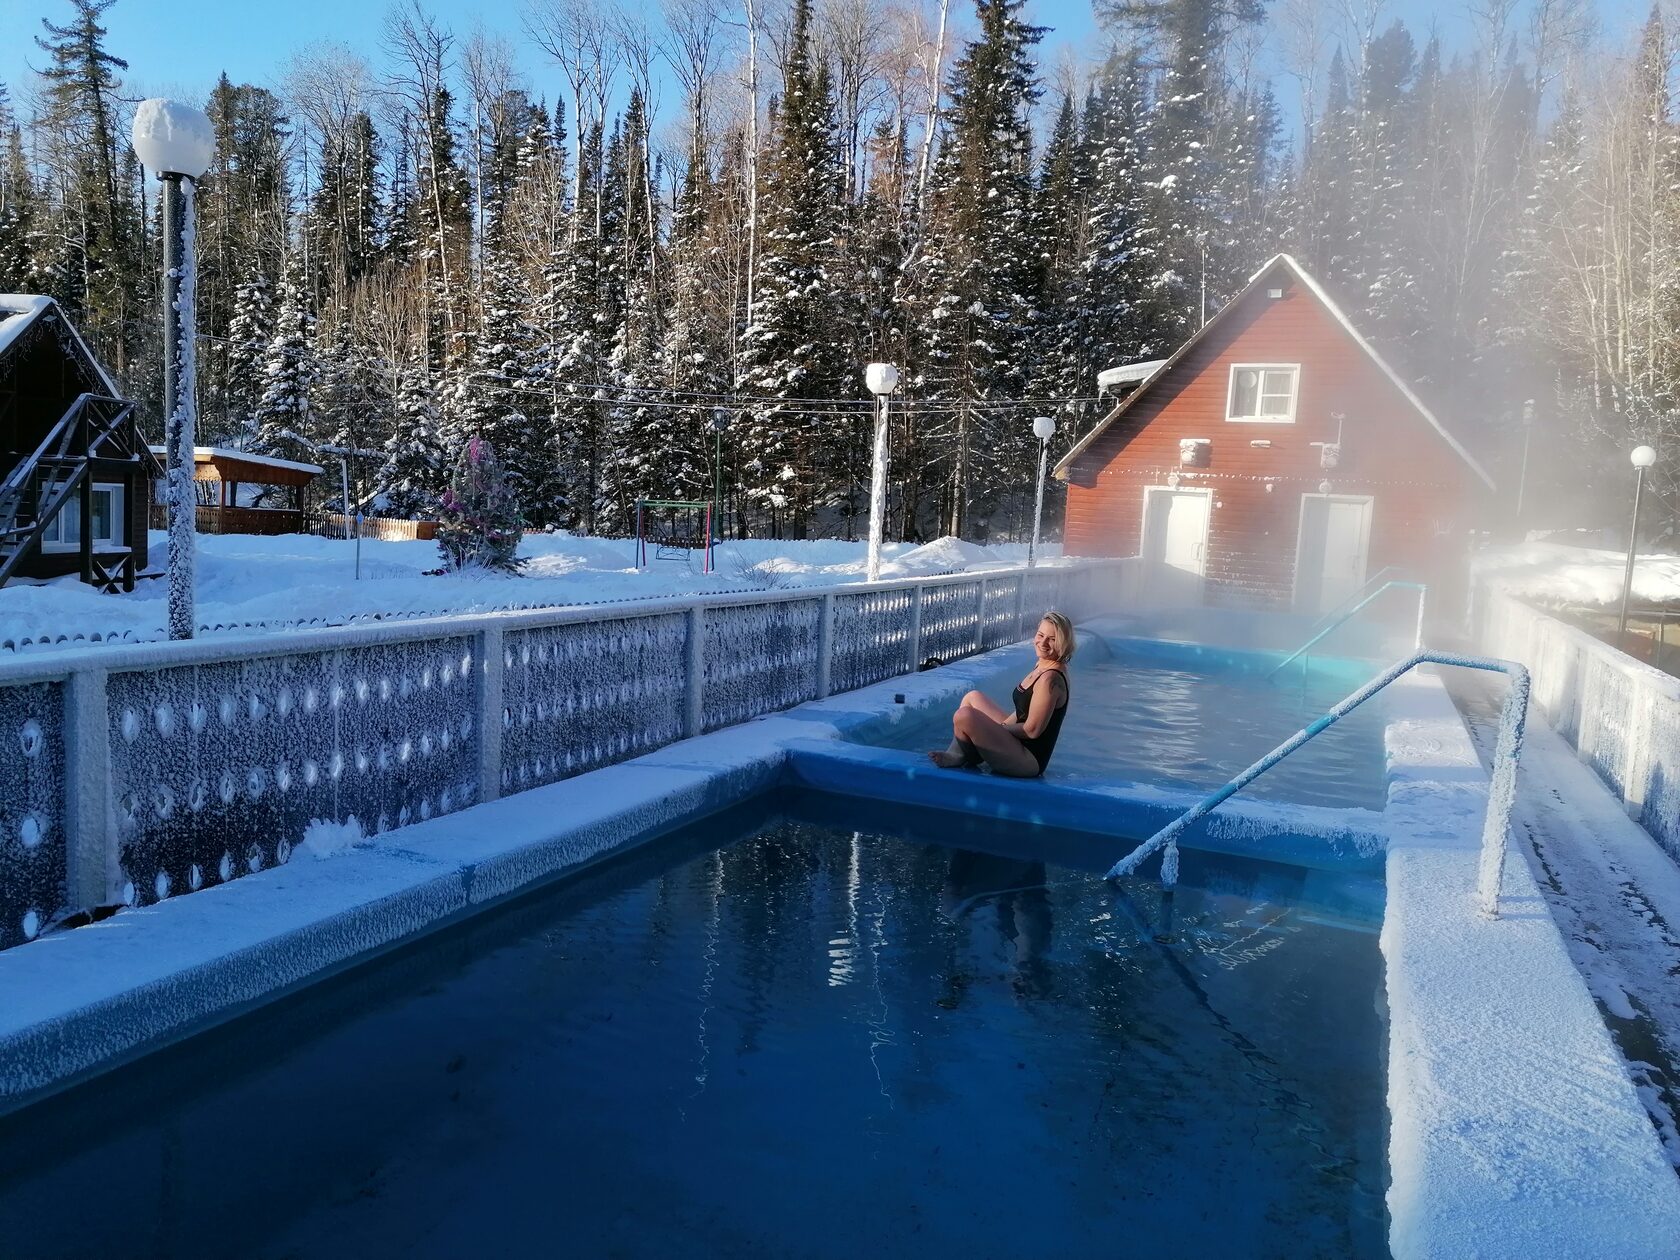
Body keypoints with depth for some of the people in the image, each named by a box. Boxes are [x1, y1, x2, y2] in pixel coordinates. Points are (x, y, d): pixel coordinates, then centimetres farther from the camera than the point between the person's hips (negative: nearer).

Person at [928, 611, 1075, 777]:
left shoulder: (1050, 679, -22)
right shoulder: (1041, 666, 8)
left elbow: (1032, 730, -21)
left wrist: (999, 728, -7)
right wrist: (1000, 726, 1)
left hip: (1029, 760, -11)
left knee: (964, 715, -25)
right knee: (973, 697, 20)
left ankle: (957, 757, 3)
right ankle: (971, 754, 7)